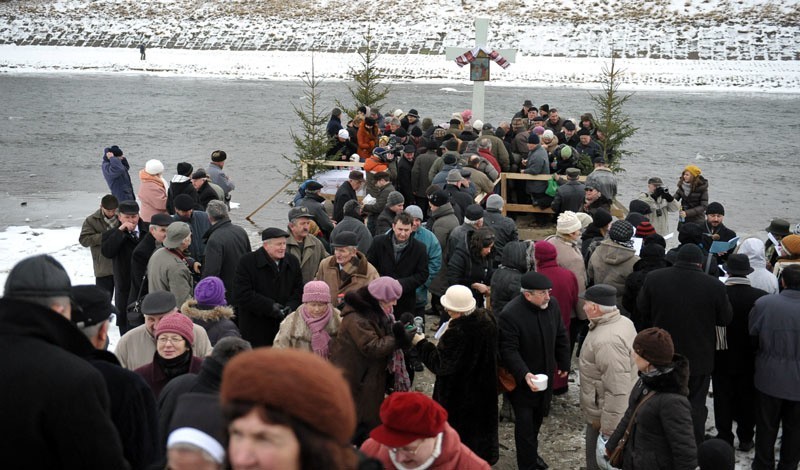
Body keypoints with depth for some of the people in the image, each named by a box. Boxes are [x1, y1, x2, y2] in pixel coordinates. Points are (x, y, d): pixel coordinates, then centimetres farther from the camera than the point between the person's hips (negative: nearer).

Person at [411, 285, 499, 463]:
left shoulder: (457, 333, -35)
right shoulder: (486, 319, -10)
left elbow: (439, 363, -25)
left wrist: (421, 343, -14)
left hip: (458, 394, -8)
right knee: (479, 421, 27)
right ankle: (484, 455, 45)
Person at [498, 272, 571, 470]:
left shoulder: (552, 305, -7)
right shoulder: (510, 314, -27)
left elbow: (561, 336, 7)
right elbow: (509, 350, -26)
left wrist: (564, 363, 13)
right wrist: (524, 374, -36)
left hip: (545, 374, 6)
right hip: (522, 379, -6)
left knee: (538, 417, 21)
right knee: (525, 422, 1)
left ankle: (531, 452, 42)